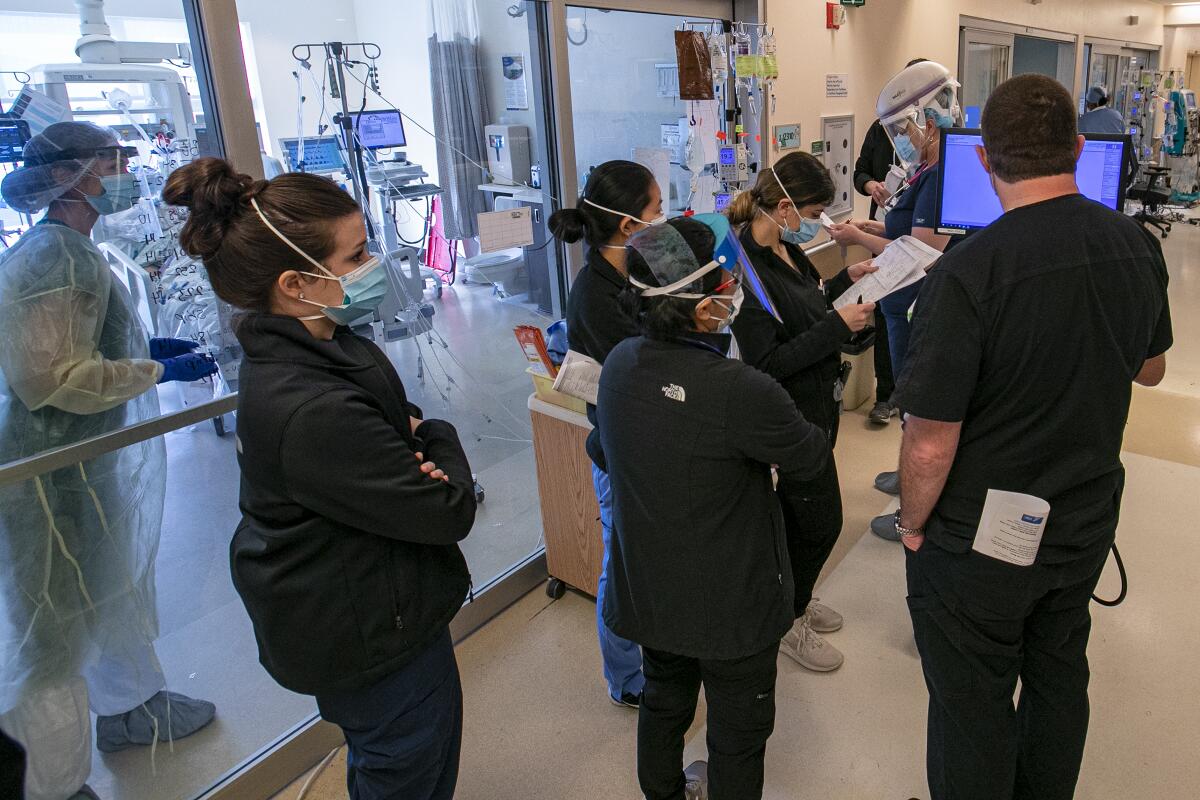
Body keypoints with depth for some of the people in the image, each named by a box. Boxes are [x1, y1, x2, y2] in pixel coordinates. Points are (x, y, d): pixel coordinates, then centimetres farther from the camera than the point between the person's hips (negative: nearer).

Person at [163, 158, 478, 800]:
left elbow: (391, 412, 9)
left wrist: (416, 436, -14)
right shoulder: (314, 413, -35)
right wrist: (440, 442, -9)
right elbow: (449, 513, -29)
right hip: (366, 637, -9)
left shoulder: (322, 347, -5)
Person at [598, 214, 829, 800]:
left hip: (646, 589, 7)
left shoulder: (618, 364, -12)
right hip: (731, 603, -6)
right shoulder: (740, 392, -32)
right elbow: (811, 458, -14)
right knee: (738, 730, 19)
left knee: (664, 700, 30)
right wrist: (809, 421, 7)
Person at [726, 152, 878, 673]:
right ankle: (787, 621, 26)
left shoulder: (785, 249, 3)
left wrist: (845, 281, 6)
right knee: (821, 518, 5)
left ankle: (793, 599, 43)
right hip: (795, 414, -9)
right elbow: (767, 363, -28)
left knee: (798, 509, 23)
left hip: (817, 403, 9)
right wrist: (837, 326, -26)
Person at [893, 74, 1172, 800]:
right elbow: (1151, 370, 11)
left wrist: (912, 523, -7)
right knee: (1060, 678, 26)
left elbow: (930, 445, -25)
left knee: (974, 713, 14)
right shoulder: (1139, 246, -6)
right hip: (1086, 524, 7)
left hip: (980, 544, -6)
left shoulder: (969, 272, -28)